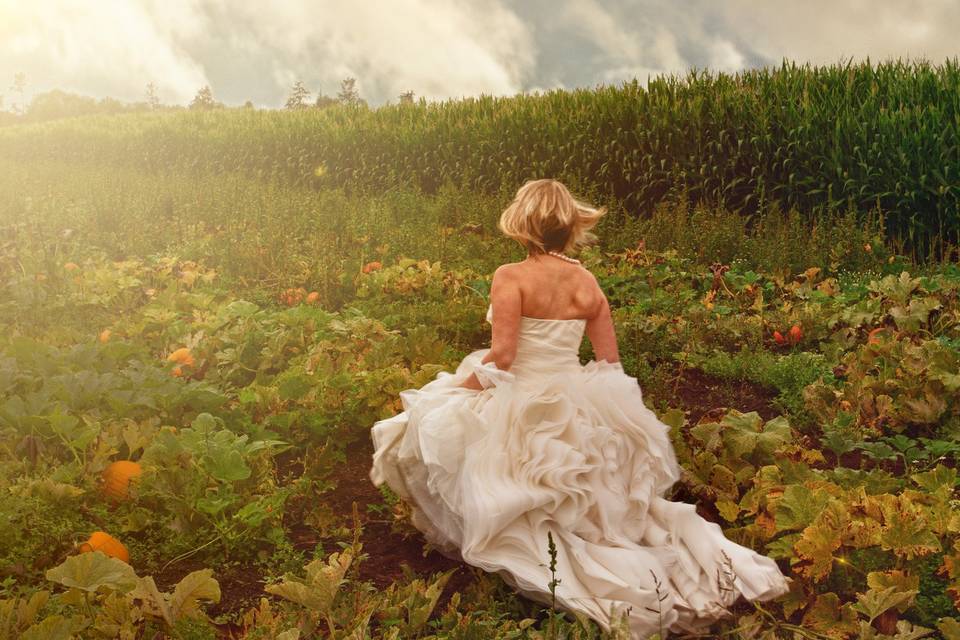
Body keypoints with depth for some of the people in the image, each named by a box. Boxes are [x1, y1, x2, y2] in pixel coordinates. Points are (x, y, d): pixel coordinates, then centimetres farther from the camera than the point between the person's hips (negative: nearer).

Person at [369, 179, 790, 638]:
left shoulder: (511, 277, -15)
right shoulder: (588, 283, 1)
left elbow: (500, 358, -20)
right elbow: (610, 365, 4)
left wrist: (455, 387, -4)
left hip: (519, 408, -5)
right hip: (578, 409, 6)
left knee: (429, 424, 13)